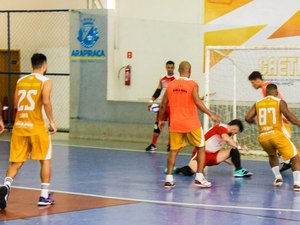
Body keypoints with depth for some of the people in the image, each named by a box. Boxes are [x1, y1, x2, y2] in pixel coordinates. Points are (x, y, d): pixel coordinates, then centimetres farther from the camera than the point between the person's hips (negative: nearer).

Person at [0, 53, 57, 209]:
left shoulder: (20, 81, 13)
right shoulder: (45, 81, -2)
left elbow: (15, 104, 14)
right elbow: (46, 101, -18)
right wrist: (51, 121, -10)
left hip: (19, 126, 4)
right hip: (36, 126, -4)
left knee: (16, 163, 8)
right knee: (45, 160, 12)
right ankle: (44, 197, 12)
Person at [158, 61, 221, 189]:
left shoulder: (171, 85, 5)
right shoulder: (192, 84, -8)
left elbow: (163, 105, 8)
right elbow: (198, 103, -20)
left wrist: (161, 120, 21)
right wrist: (211, 115, -14)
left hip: (175, 124, 4)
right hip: (191, 124, -4)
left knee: (174, 151, 10)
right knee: (201, 149, 10)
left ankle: (169, 179, 4)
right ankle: (199, 178, 2)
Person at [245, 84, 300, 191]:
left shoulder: (258, 103, 14)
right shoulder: (280, 102, 3)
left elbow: (247, 118, 10)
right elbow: (289, 116, -12)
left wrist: (253, 122, 32)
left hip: (262, 137, 4)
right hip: (276, 134, -4)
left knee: (272, 156, 34)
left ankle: (278, 178, 20)